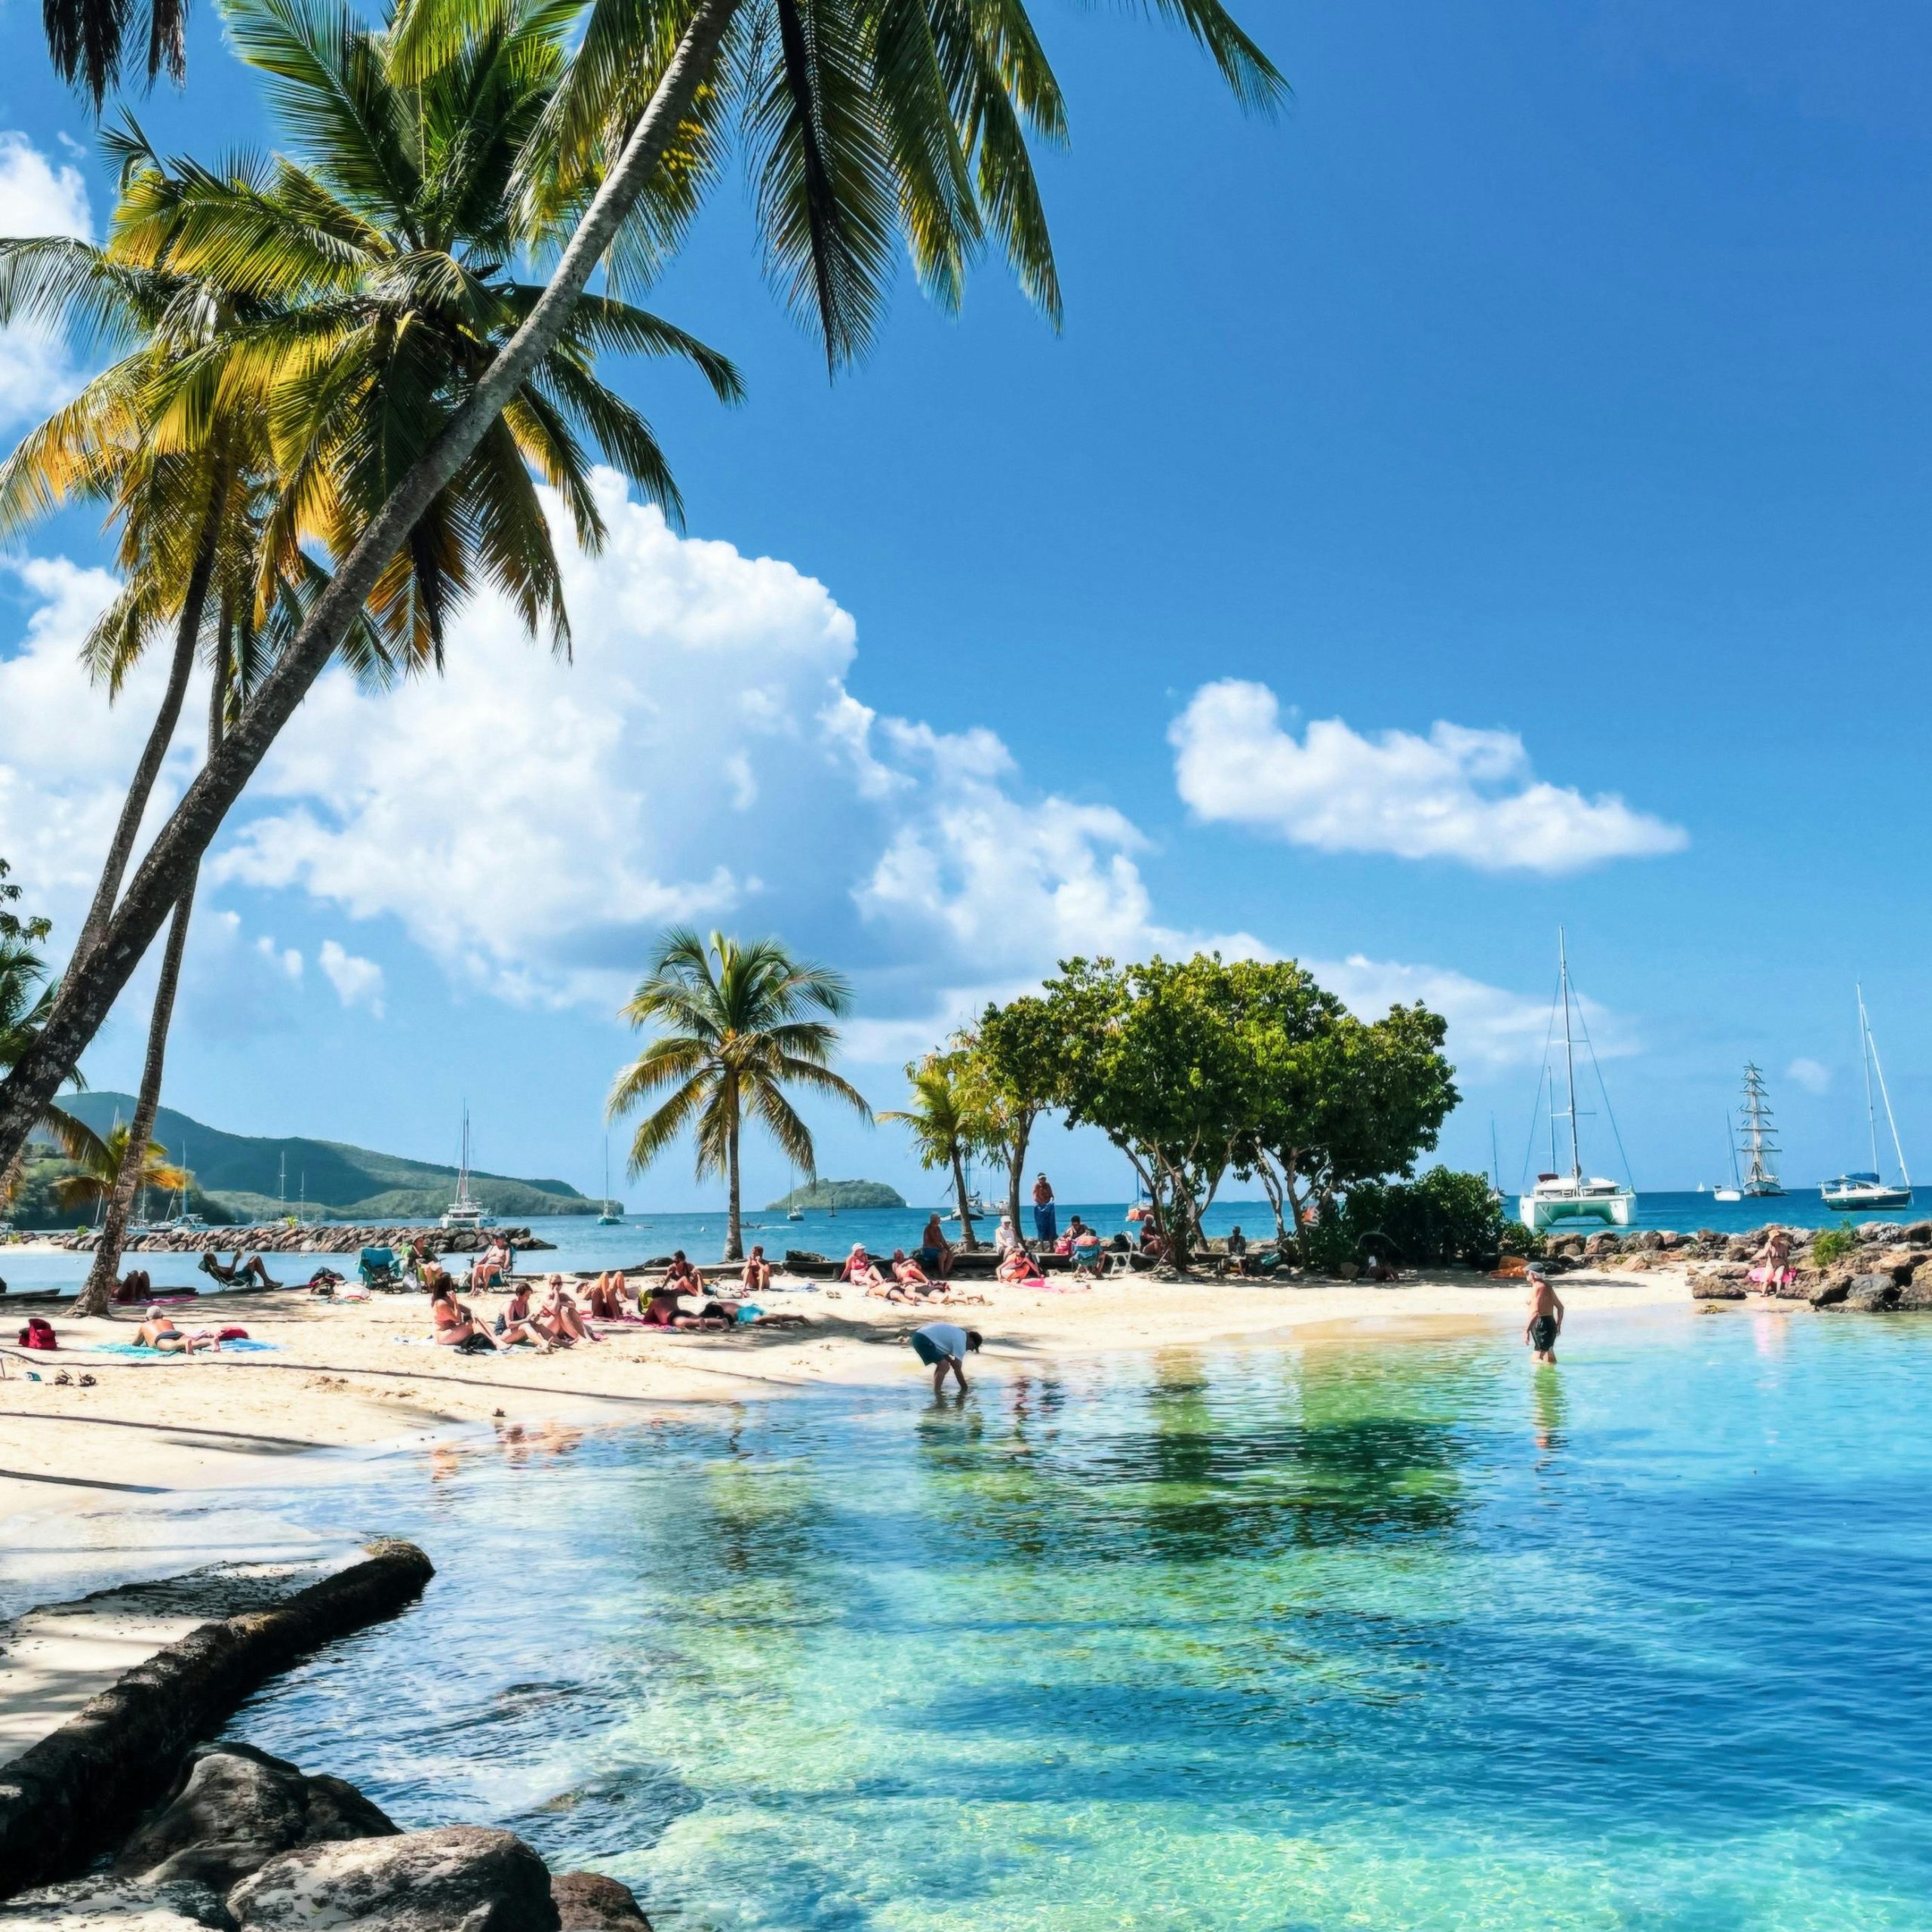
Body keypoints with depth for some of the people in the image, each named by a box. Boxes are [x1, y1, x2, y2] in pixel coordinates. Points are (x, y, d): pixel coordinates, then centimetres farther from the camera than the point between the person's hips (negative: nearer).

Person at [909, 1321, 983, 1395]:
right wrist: (964, 1388, 2)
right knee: (944, 1365, -11)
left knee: (942, 1364, 20)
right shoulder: (961, 1341, -8)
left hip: (919, 1337, 11)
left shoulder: (959, 1334, 20)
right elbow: (958, 1369, -6)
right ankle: (937, 1393, -8)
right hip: (923, 1339, -11)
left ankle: (937, 1391, 21)